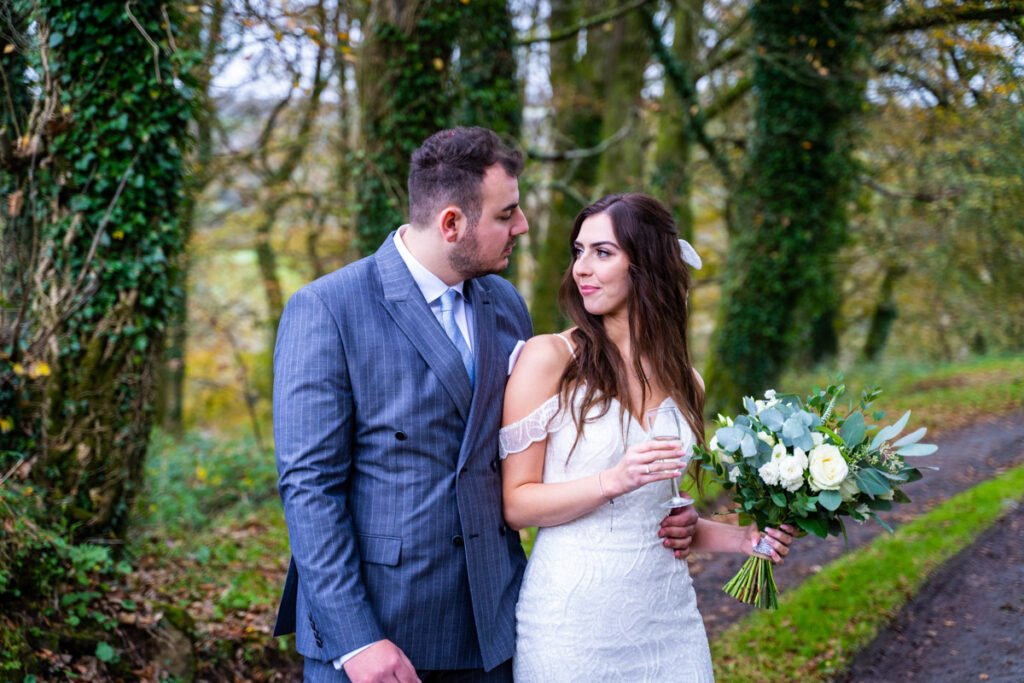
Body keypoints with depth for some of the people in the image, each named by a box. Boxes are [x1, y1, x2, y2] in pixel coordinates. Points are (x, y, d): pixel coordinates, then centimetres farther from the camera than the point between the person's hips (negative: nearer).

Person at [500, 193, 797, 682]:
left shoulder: (683, 380, 6)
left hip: (666, 613, 4)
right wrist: (613, 481, -23)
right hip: (574, 618, -4)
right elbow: (516, 504, -10)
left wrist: (742, 538, 2)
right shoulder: (549, 358, -8)